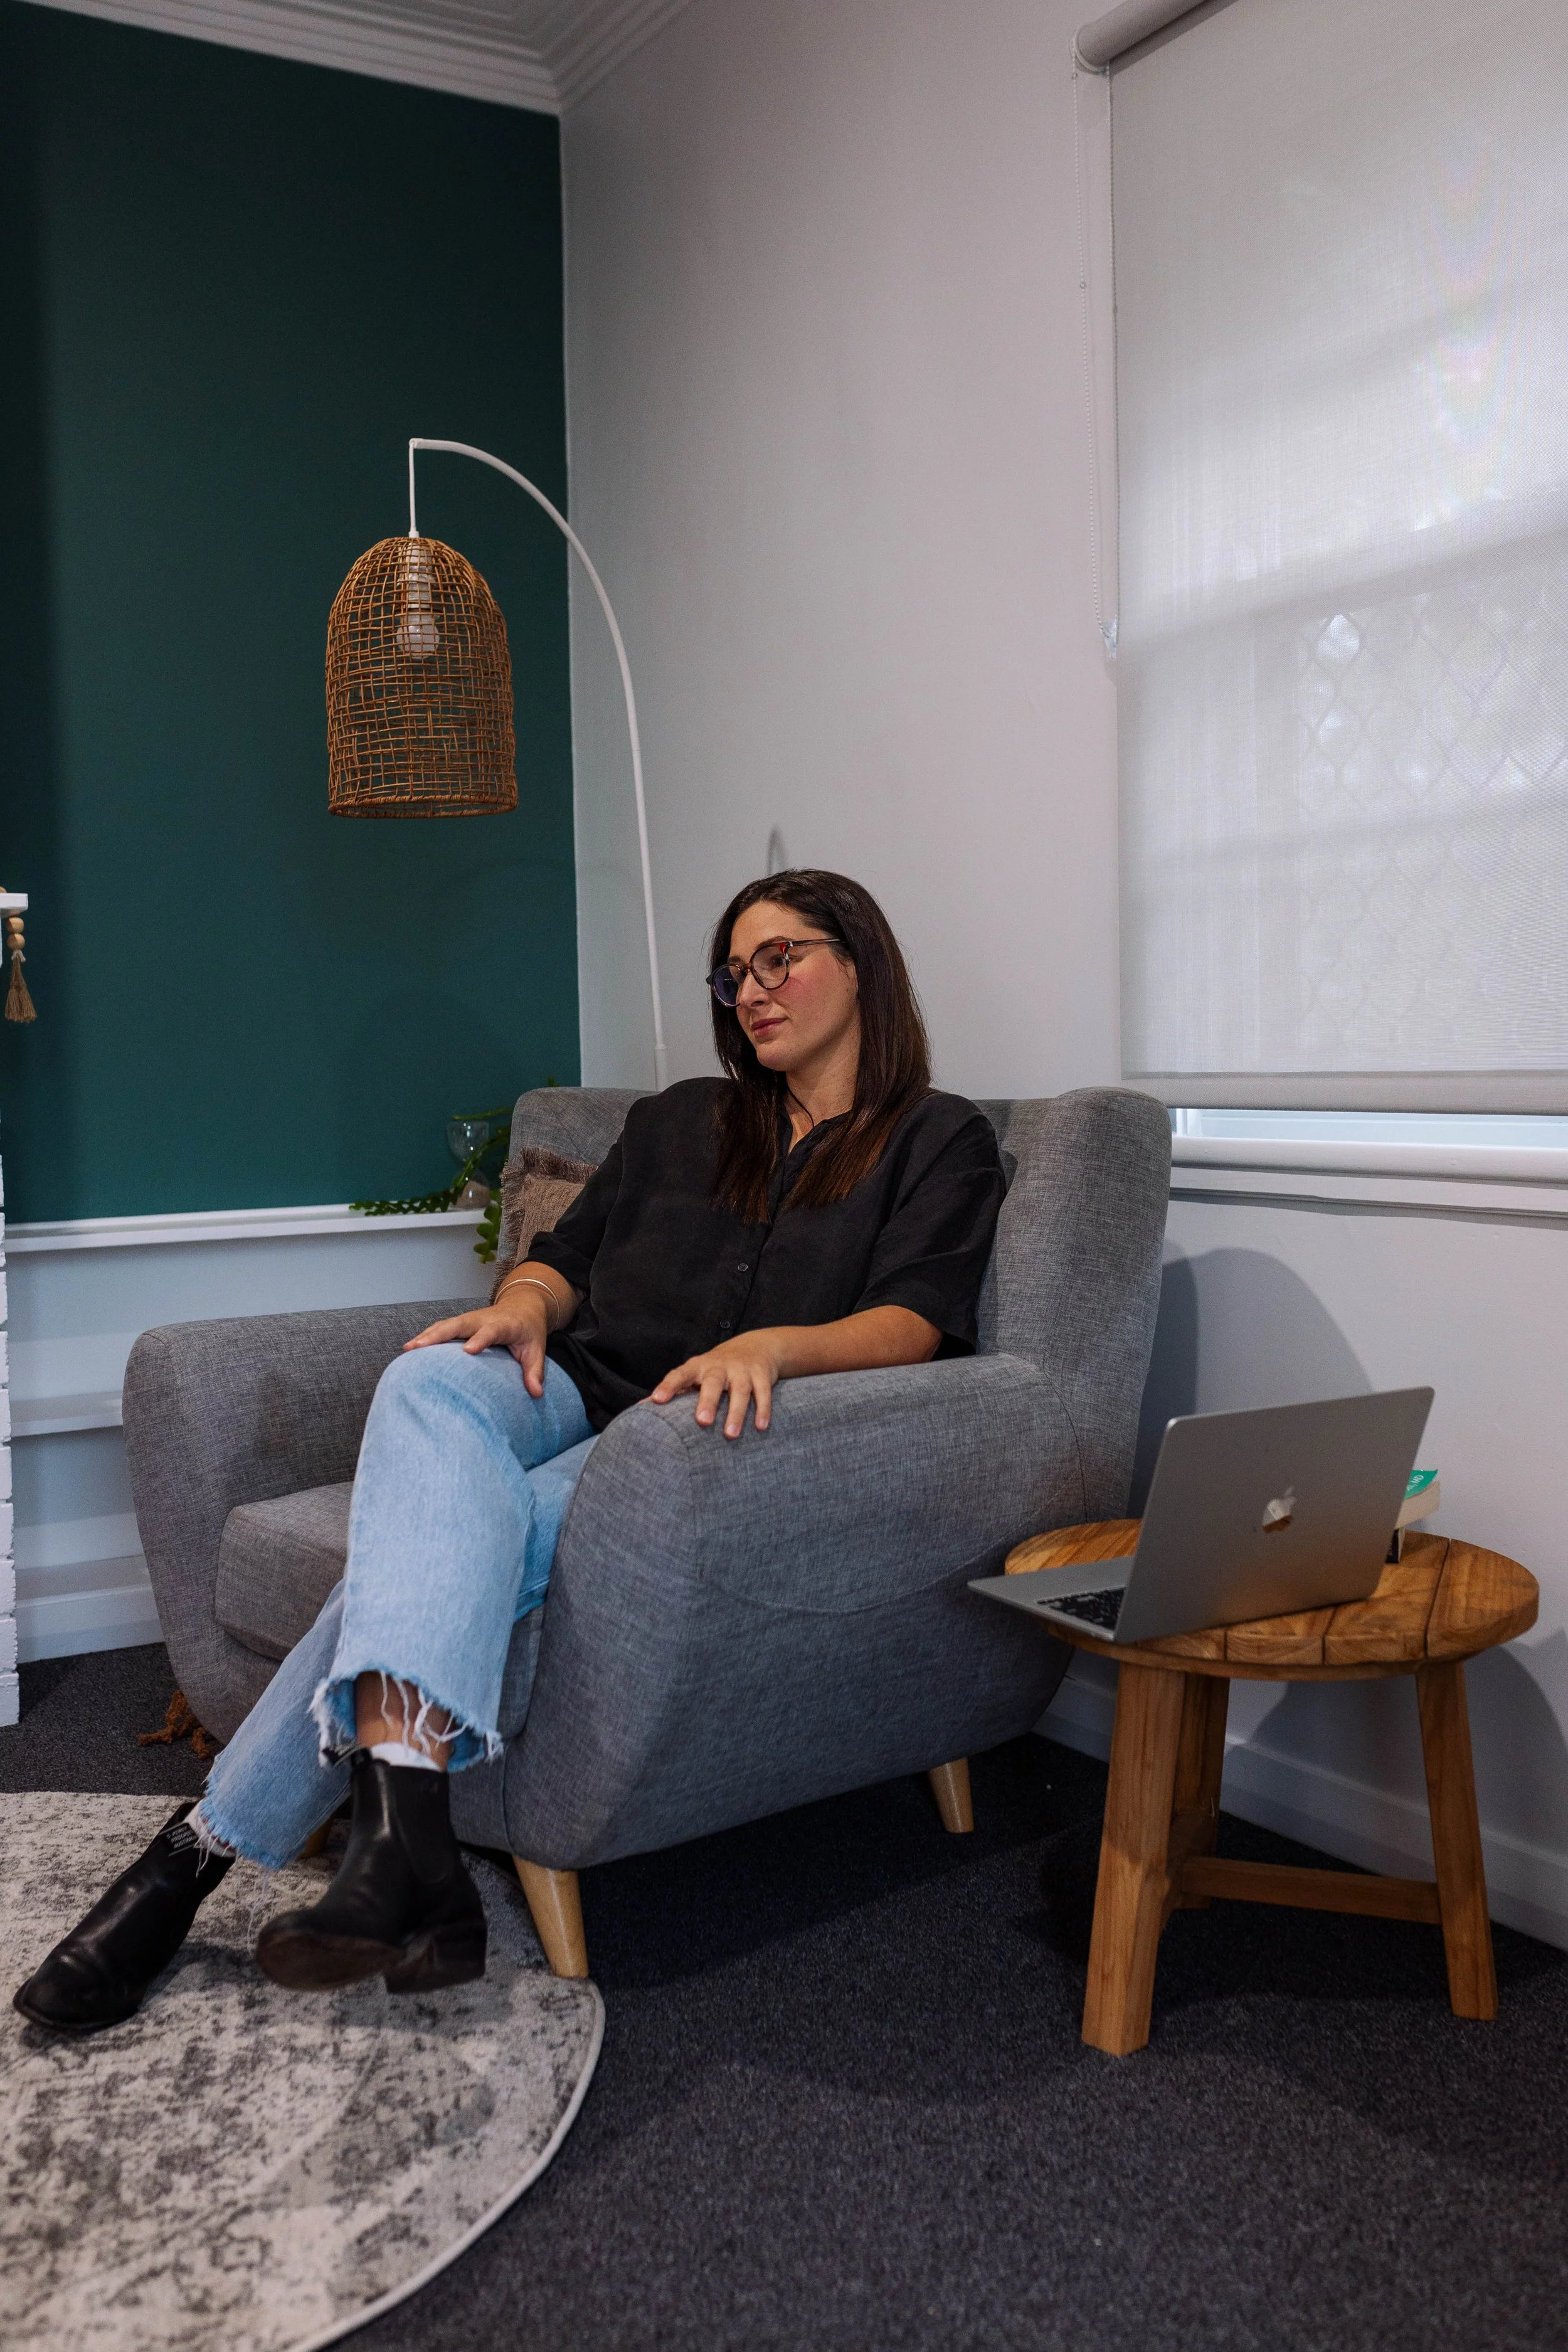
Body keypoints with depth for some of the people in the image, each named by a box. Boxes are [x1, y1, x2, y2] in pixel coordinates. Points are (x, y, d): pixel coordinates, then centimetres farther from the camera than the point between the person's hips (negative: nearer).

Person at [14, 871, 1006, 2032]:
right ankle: (407, 1847, -46)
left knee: (432, 1540, -33)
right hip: (575, 1394, 4)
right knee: (434, 1380, -34)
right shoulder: (678, 1120, 27)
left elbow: (914, 1323, -6)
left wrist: (772, 1345, -26)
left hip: (701, 1443, -4)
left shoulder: (940, 1142, 11)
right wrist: (523, 1306, -3)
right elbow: (567, 1258, 23)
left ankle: (201, 1852, -29)